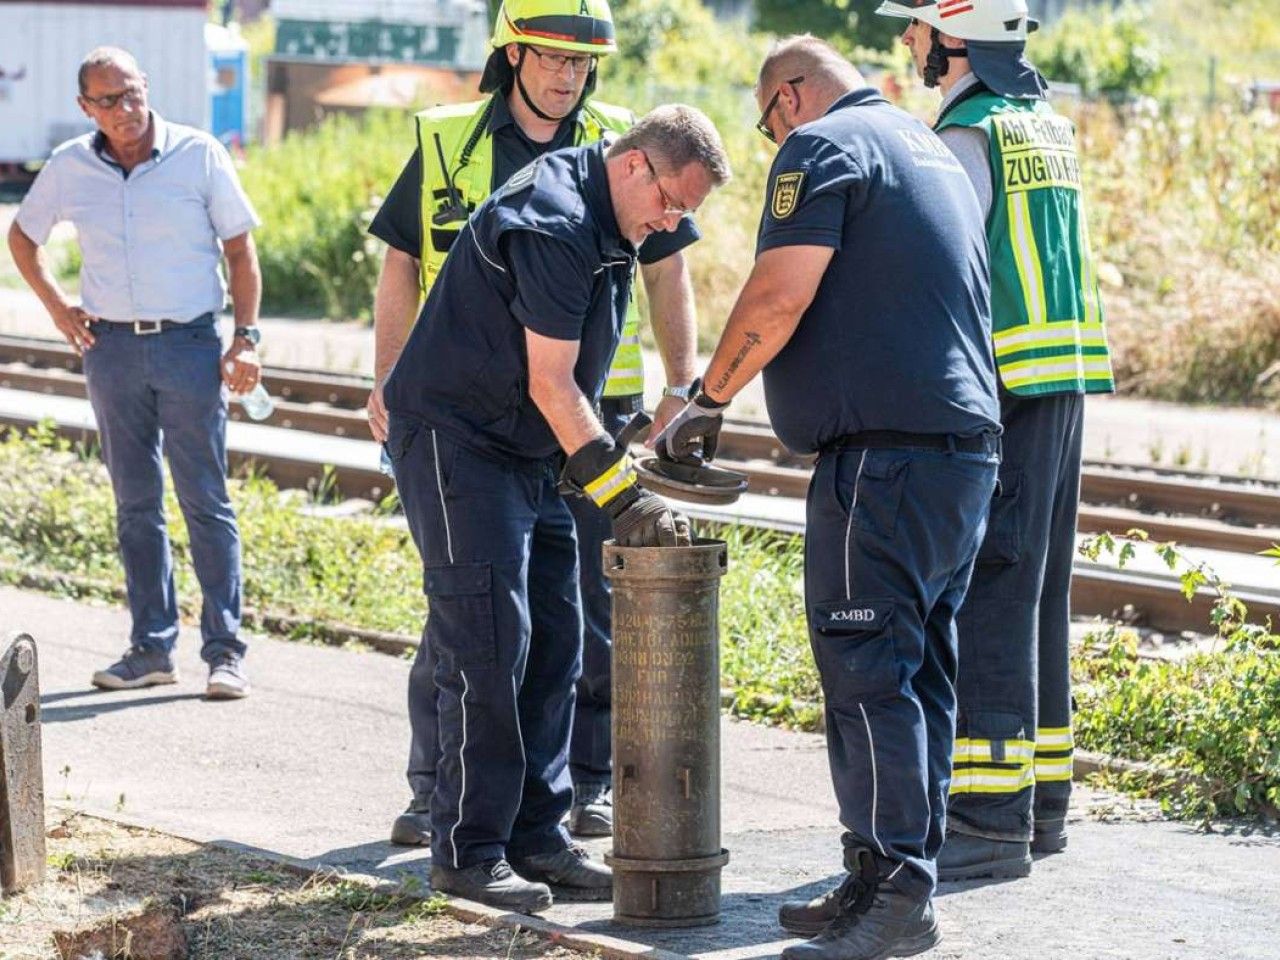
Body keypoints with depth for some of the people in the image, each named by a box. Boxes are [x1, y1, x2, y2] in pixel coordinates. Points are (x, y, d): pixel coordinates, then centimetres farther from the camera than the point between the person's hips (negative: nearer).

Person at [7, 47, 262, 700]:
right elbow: (22, 236, 21)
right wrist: (57, 307, 10)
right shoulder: (70, 168, 4)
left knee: (206, 502, -3)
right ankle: (151, 649, 14)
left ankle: (224, 651, -1)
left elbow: (240, 249, 2)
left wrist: (245, 339, -6)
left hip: (189, 344, -3)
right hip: (112, 348, 3)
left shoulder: (199, 155, -3)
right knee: (136, 505, 8)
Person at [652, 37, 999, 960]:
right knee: (922, 671, 11)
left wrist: (707, 400, -2)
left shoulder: (823, 148, -5)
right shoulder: (929, 148, 23)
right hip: (969, 444, 9)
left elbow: (778, 299, -15)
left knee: (867, 674, -9)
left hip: (885, 451, -9)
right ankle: (905, 876, 15)